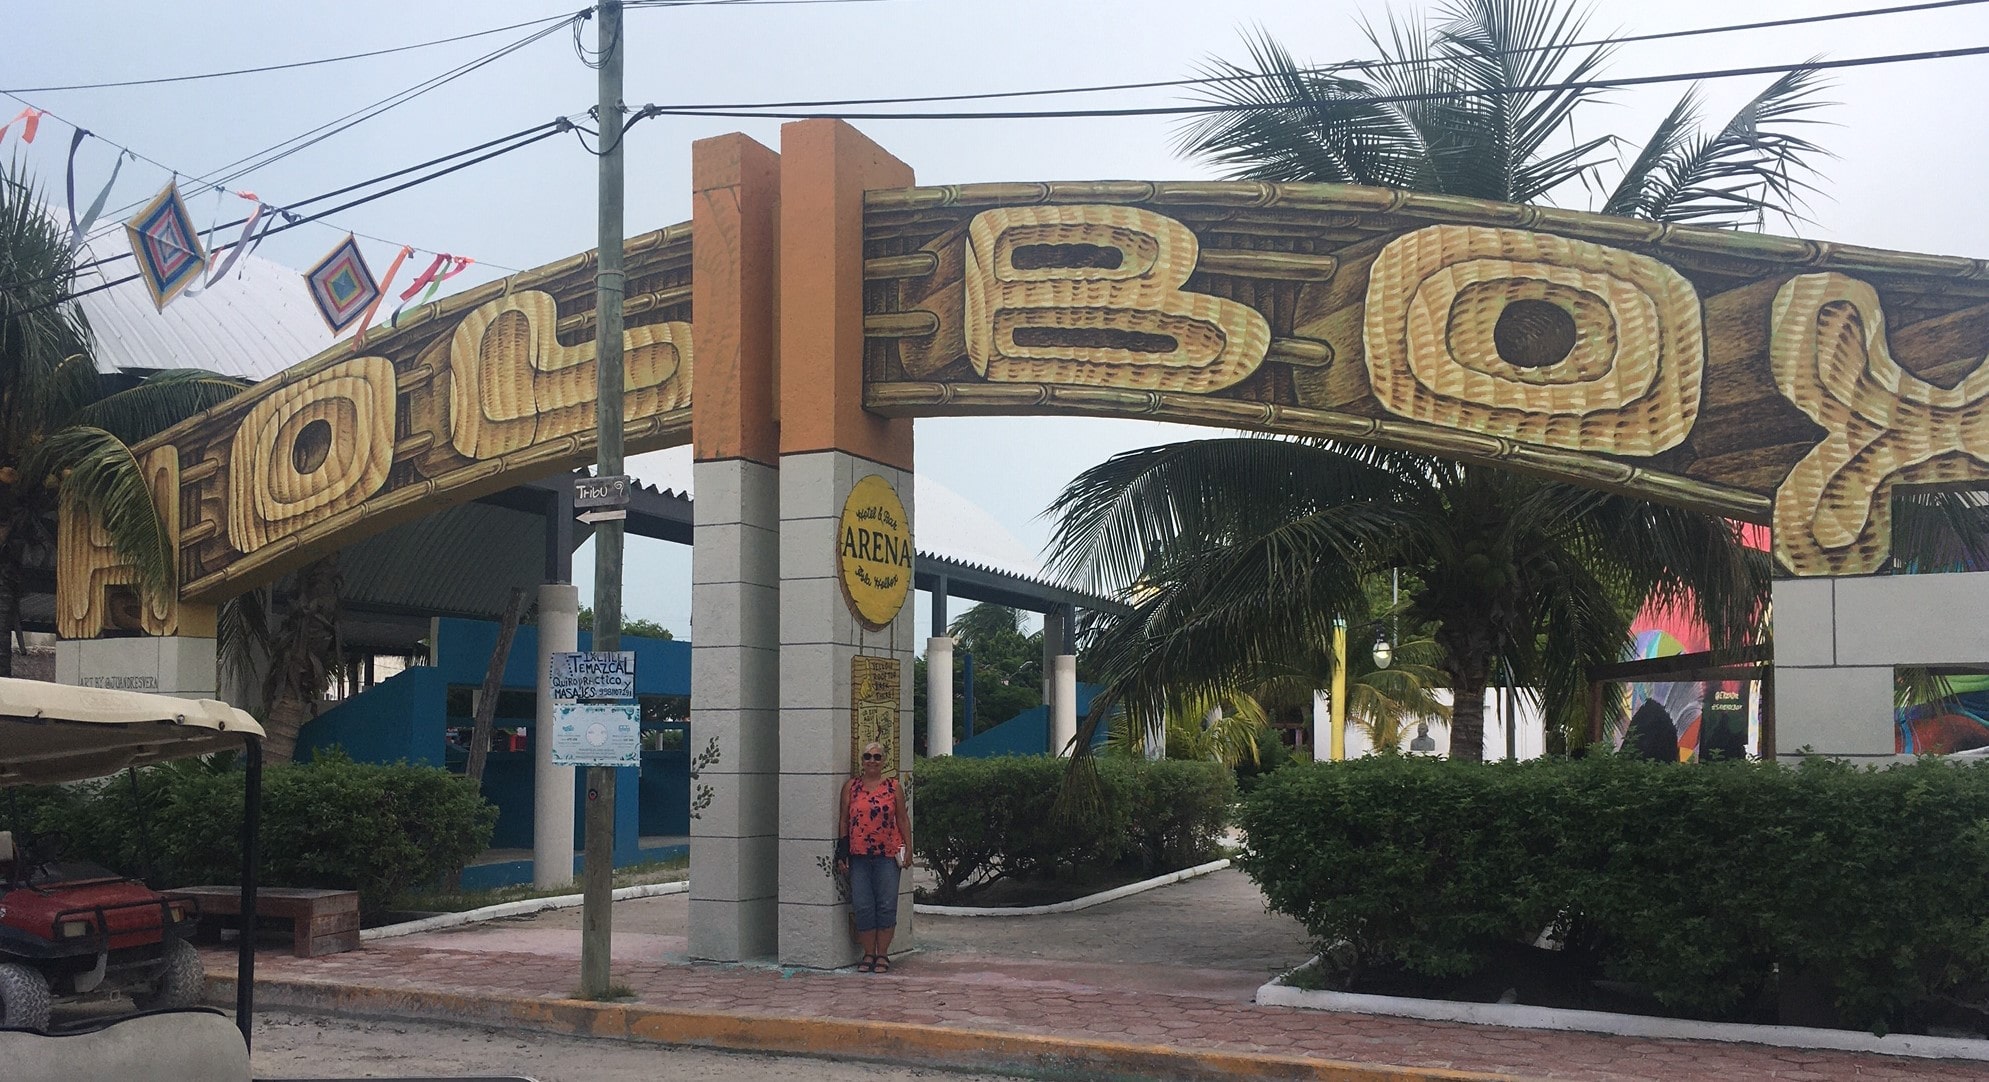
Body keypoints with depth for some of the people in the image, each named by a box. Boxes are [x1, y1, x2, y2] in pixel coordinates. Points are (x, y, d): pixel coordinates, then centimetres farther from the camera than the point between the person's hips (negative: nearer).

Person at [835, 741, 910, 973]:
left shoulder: (893, 787, 6)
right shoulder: (851, 787, 7)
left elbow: (902, 820, 9)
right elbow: (843, 820, 8)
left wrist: (908, 849, 3)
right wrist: (841, 853, 2)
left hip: (887, 854, -1)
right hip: (858, 856, 1)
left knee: (886, 906, 0)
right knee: (863, 907, 1)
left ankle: (882, 954, 11)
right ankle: (868, 954, 13)